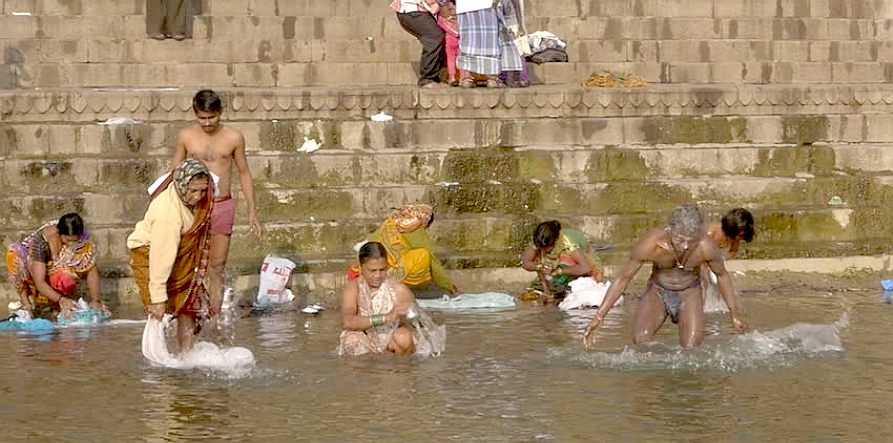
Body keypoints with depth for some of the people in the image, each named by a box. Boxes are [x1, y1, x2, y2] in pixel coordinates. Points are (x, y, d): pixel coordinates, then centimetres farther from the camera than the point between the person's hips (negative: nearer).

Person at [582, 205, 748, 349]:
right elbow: (623, 278, -14)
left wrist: (734, 315, 3)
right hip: (657, 291, 0)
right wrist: (599, 316, -16)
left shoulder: (706, 248, -28)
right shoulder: (649, 245, -30)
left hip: (689, 293, 1)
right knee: (640, 340, -26)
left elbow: (722, 276, -5)